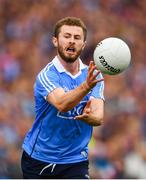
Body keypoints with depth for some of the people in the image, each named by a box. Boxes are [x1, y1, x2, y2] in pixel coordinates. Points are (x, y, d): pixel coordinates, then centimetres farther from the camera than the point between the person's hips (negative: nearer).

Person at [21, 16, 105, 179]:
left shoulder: (93, 75, -1)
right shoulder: (46, 75, -15)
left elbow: (98, 118, -13)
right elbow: (61, 103, -34)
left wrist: (89, 116, -38)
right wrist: (86, 86, -52)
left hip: (75, 161, 2)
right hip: (38, 159, -2)